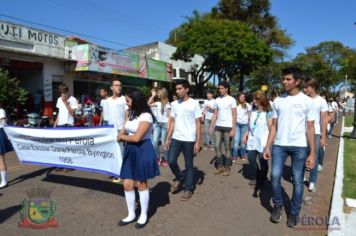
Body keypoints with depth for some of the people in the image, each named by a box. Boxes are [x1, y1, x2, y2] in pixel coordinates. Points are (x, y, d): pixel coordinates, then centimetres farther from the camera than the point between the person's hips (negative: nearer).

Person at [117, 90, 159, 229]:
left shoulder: (146, 116, -16)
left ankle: (143, 215, 25)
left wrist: (122, 137, -6)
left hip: (142, 151, -7)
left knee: (141, 184, 5)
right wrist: (122, 136, -10)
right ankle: (131, 215, 25)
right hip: (130, 151, 7)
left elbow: (136, 138, -21)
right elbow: (123, 132, 12)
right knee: (127, 184, 7)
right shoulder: (132, 114, 11)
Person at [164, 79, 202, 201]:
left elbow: (198, 123, -5)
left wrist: (198, 141, -10)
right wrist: (167, 138, 7)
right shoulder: (174, 104, 7)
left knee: (189, 165, 6)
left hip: (189, 139, -4)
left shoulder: (194, 103, -6)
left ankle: (188, 189, 21)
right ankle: (180, 178, 26)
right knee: (171, 161, -2)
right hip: (176, 138, 4)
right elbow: (172, 122, 11)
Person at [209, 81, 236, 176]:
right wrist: (211, 126, 5)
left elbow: (234, 116, -6)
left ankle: (227, 167, 15)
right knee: (217, 146, 5)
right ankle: (220, 166, 18)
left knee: (227, 148, 5)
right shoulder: (217, 100, 9)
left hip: (228, 127, -5)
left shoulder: (231, 100, -4)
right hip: (218, 126, 5)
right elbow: (215, 114, 12)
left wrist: (233, 129, -13)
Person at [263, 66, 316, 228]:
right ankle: (278, 206, 24)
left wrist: (312, 154, -4)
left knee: (297, 181, 7)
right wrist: (267, 146, 1)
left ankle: (294, 212, 24)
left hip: (299, 147, -2)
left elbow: (310, 128, -1)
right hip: (279, 145, 2)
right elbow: (274, 126, 8)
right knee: (275, 176, 0)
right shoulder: (278, 101, 6)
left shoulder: (307, 101, -1)